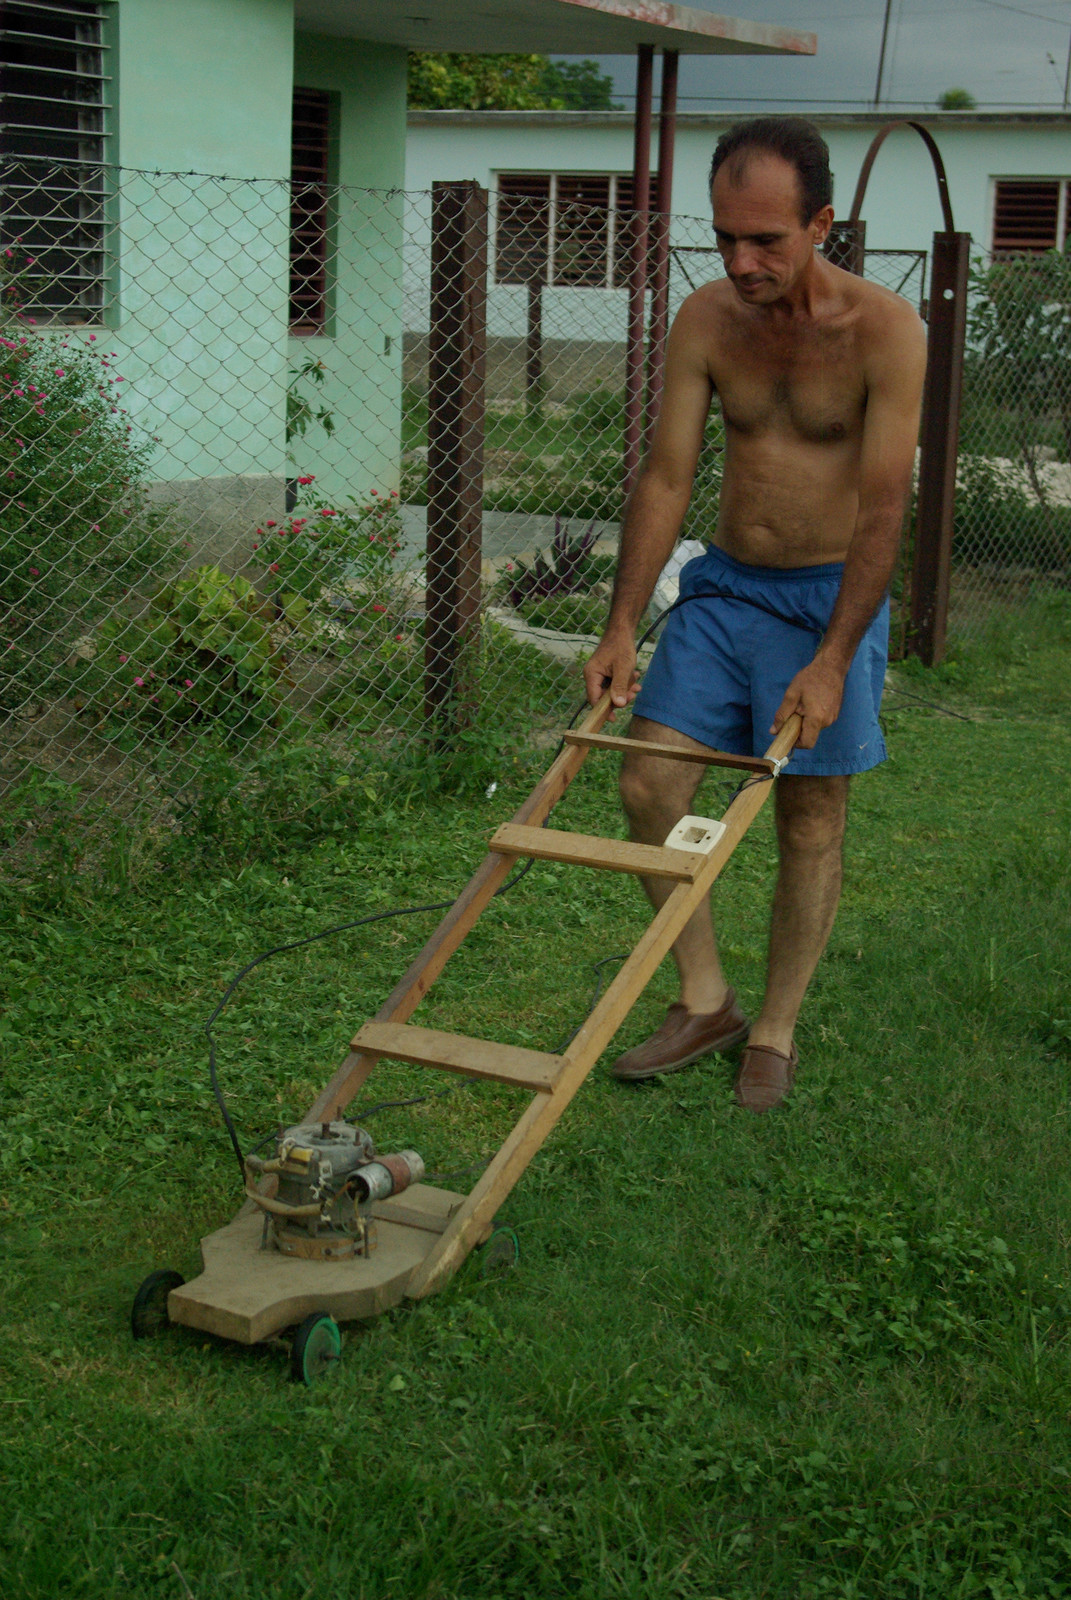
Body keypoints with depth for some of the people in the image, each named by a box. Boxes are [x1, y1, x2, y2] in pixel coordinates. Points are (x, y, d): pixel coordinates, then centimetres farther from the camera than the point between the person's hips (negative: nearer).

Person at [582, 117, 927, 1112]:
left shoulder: (882, 329, -18)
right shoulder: (704, 323, -7)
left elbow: (883, 506, -19)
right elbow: (665, 478, -3)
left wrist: (832, 660, -23)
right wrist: (621, 628, -6)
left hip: (830, 593, -4)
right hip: (723, 583, 4)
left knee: (810, 819, 3)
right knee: (648, 785, -3)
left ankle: (774, 1032, 18)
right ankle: (705, 1004, 13)